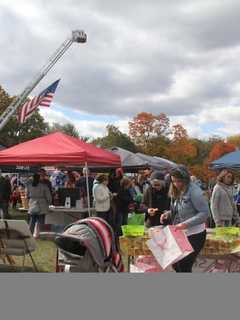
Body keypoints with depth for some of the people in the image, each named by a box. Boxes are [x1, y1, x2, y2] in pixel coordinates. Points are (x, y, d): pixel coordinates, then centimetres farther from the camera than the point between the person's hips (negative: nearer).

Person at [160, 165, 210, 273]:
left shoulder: (194, 191, -20)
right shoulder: (177, 192, 5)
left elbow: (205, 213, -21)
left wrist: (185, 224, -28)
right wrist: (168, 213, -3)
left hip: (194, 235, -8)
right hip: (181, 235, 8)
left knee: (184, 267, -1)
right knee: (176, 265, 15)